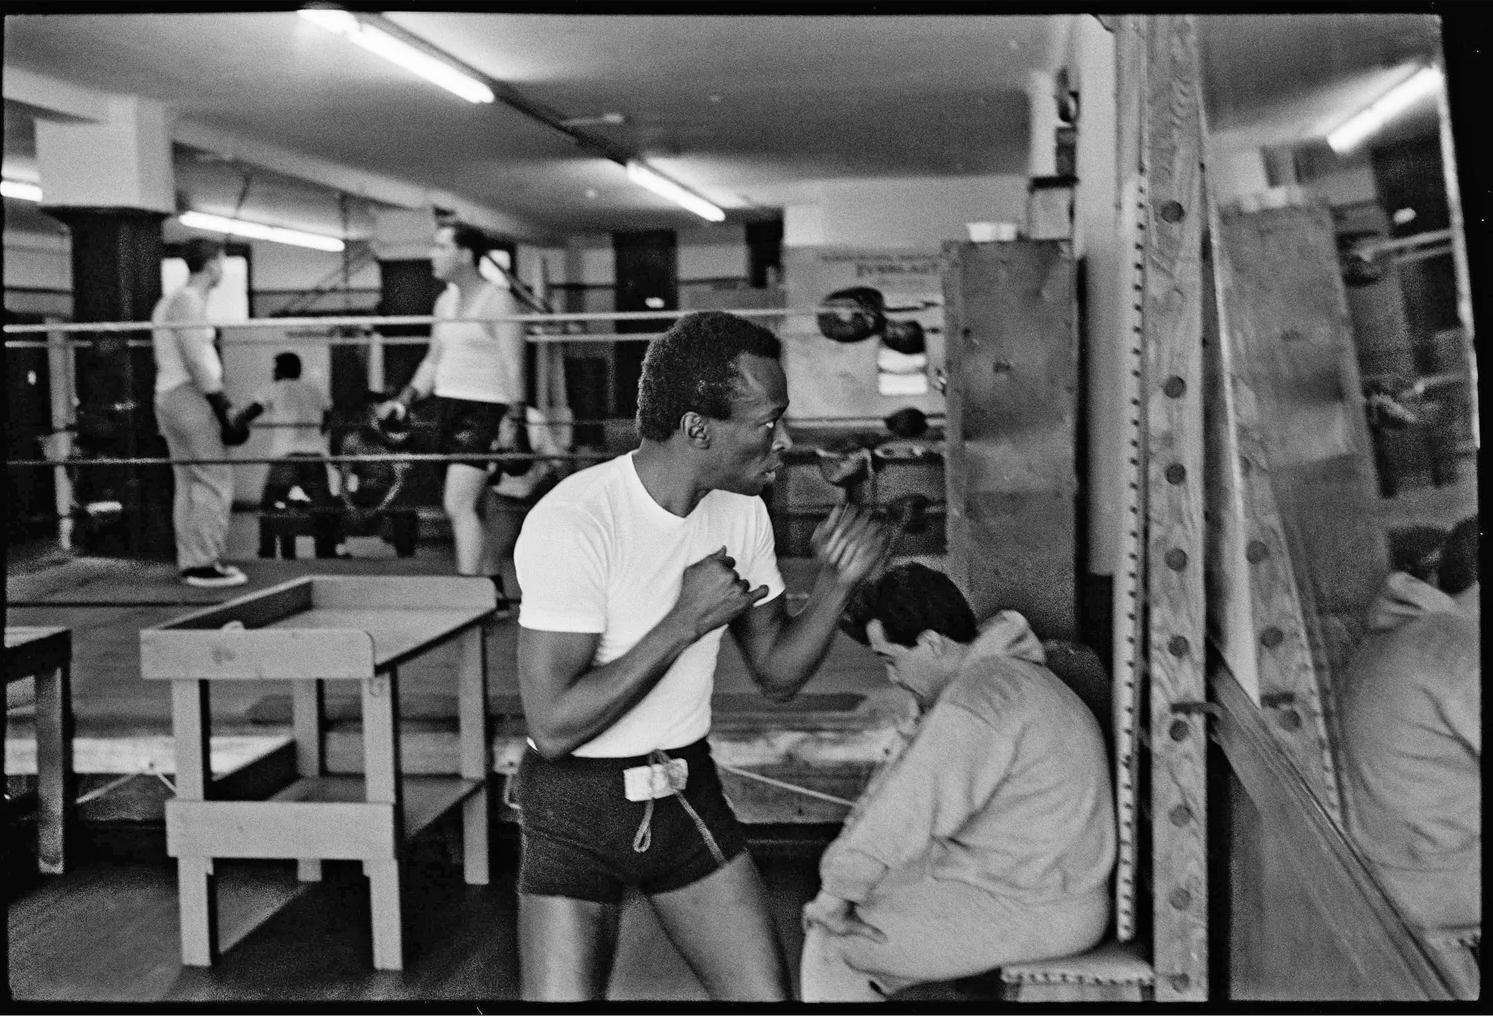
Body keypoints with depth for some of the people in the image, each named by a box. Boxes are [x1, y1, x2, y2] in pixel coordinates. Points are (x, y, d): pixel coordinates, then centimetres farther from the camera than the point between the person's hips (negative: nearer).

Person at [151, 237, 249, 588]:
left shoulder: (169, 301, 20)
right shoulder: (189, 301, -11)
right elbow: (196, 362, -18)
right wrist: (224, 408, -18)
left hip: (168, 398, 10)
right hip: (192, 397, -10)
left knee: (187, 483, 11)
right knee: (215, 481, -9)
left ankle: (190, 561, 13)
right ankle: (204, 564, -10)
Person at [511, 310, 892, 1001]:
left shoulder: (739, 510, -1)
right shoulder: (571, 523, -24)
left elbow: (776, 675, 6)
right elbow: (554, 728, -26)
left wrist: (835, 583, -11)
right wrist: (686, 620, -26)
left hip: (689, 790, 6)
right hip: (576, 810, -5)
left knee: (767, 996, 5)